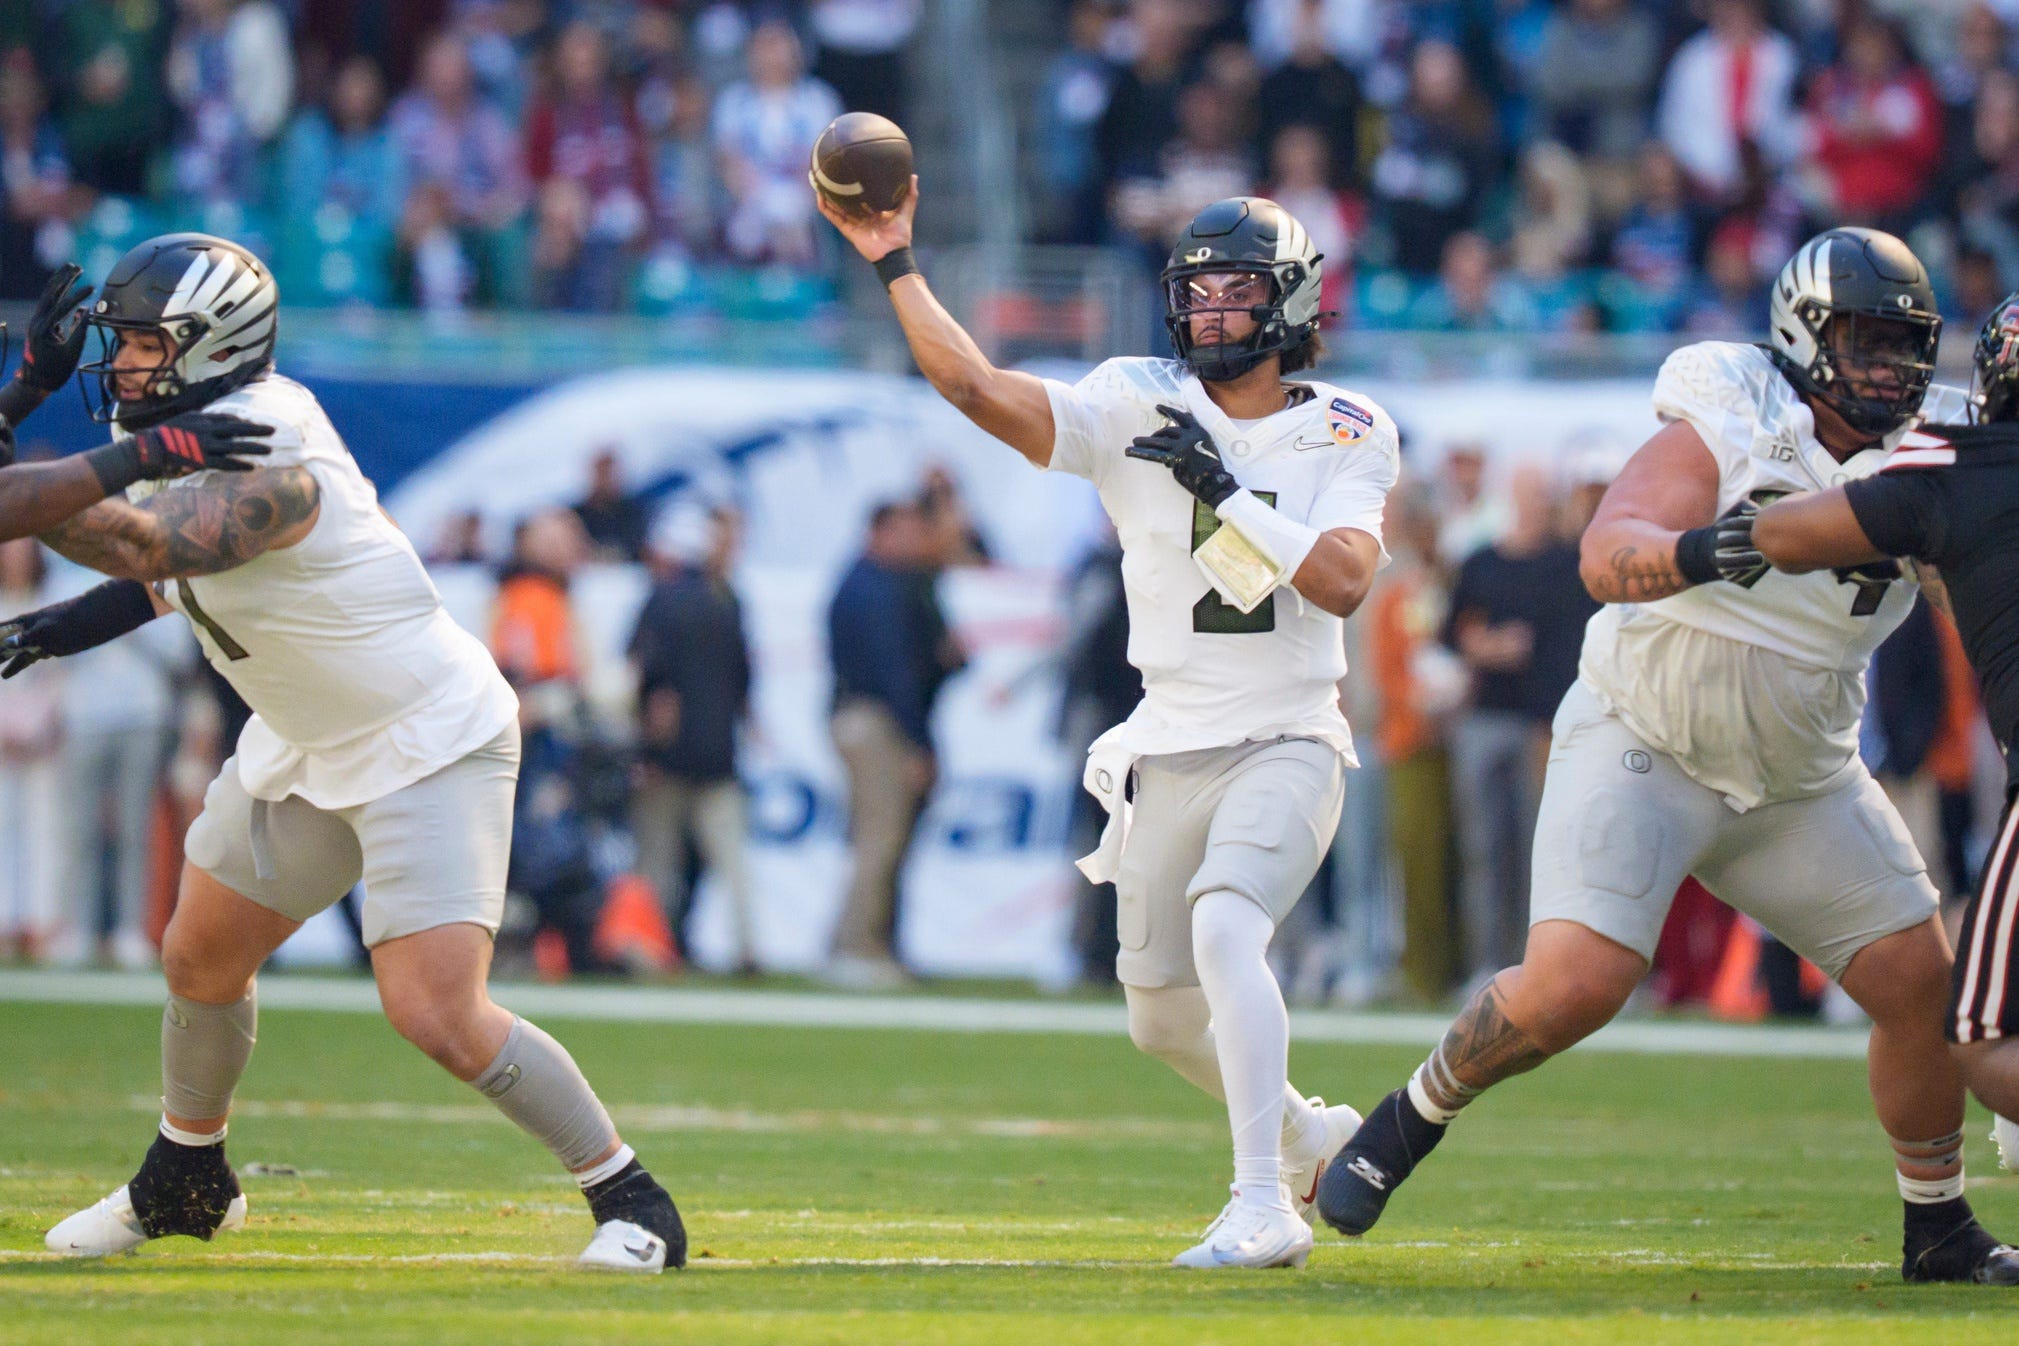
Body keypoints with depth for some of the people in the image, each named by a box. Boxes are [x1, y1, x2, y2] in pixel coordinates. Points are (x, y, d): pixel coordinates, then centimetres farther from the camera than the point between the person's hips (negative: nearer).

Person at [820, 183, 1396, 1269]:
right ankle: (1305, 1136, 39)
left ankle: (1264, 1204, -29)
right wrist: (894, 265, -14)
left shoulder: (1345, 436, -1)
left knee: (1224, 926, -29)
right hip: (1168, 756, 4)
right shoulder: (1136, 407, 1)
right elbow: (976, 386, -11)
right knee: (1163, 1018, 10)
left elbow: (1343, 578, -17)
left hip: (1286, 742, -4)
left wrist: (1226, 493, -20)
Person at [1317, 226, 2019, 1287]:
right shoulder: (1724, 438, -19)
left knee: (1922, 984, -2)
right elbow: (1608, 551, -33)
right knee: (1573, 984, -21)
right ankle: (1412, 1115, 5)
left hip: (1799, 781, 6)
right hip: (1643, 750, -6)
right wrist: (1697, 554, -56)